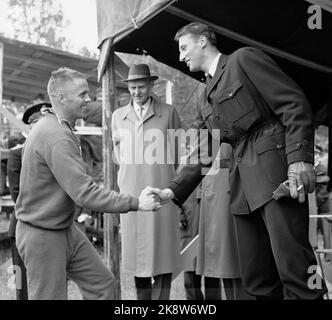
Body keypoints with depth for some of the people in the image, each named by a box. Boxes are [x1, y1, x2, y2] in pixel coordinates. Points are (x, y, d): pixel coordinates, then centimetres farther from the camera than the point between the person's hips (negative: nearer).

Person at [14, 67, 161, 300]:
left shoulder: (56, 128, 8)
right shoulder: (56, 137, -26)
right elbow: (85, 193, -31)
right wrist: (135, 203, -28)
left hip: (66, 229, 10)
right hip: (43, 235, -10)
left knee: (103, 284, 11)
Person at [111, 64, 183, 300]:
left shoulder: (168, 113, 1)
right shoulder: (118, 116, 10)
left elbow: (181, 151, 9)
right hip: (130, 194, 3)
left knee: (162, 256, -1)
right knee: (137, 256, 7)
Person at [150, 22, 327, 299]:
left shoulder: (243, 59, 3)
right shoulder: (209, 99, 24)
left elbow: (295, 104, -6)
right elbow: (203, 155, 24)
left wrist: (299, 158, -17)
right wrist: (172, 192, 13)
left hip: (275, 172, -8)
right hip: (244, 188, 8)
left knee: (295, 269, -13)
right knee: (256, 281, 5)